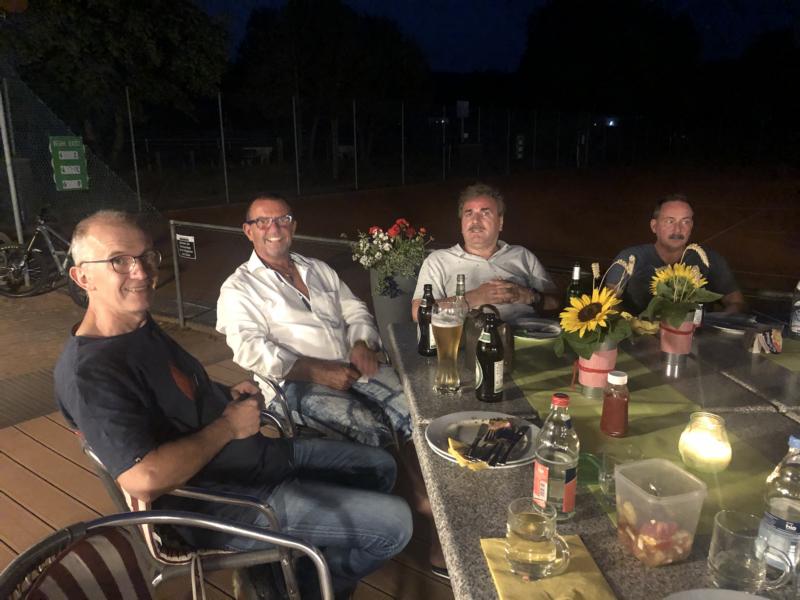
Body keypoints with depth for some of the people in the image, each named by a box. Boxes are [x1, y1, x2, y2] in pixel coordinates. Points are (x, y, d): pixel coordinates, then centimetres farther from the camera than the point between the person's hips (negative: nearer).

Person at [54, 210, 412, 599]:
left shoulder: (141, 325, 5)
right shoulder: (89, 373, -24)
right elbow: (144, 481, -35)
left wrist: (228, 395, 2)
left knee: (380, 467, 18)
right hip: (225, 503, -9)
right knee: (394, 523, -10)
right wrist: (227, 426, -20)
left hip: (260, 454, 9)